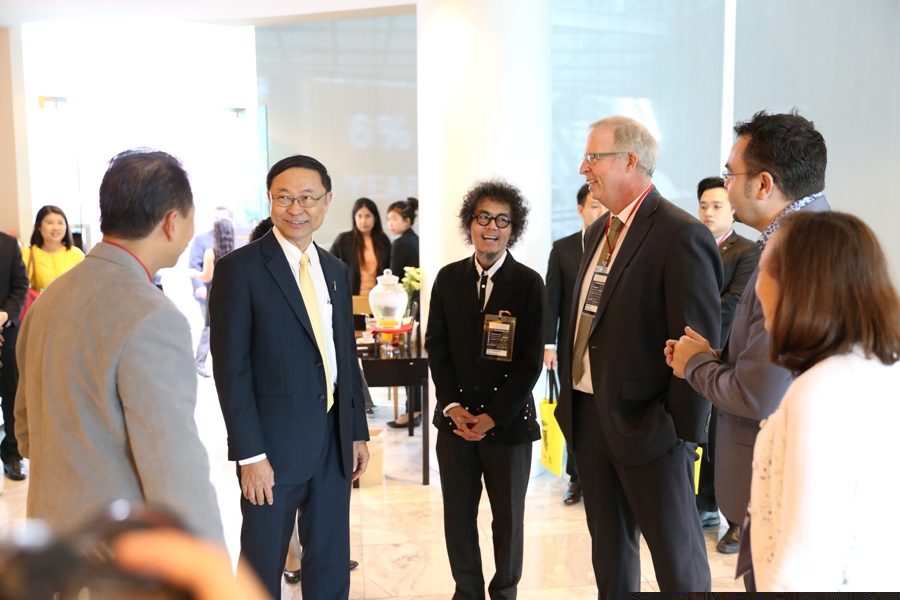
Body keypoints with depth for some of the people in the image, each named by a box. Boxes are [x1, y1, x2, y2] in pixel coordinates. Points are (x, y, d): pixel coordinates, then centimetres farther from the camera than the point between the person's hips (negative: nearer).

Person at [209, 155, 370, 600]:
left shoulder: (336, 271, 10)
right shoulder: (240, 268, -9)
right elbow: (230, 368, -12)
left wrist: (358, 432, 12)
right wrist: (249, 454, -16)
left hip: (335, 444, 6)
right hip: (274, 446, -5)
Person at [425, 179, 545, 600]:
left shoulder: (529, 283, -4)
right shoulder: (448, 278, 5)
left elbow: (531, 359, -7)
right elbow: (436, 346, 5)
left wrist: (493, 416, -12)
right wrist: (452, 405, -7)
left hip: (509, 421, -2)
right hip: (455, 419, 2)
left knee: (508, 517, 10)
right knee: (457, 514, 10)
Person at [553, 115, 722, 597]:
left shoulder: (682, 236, -16)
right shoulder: (598, 231, 12)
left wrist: (683, 427, -18)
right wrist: (570, 394, 13)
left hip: (645, 423, -8)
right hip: (589, 413, 8)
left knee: (677, 557, 8)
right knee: (608, 549, 21)